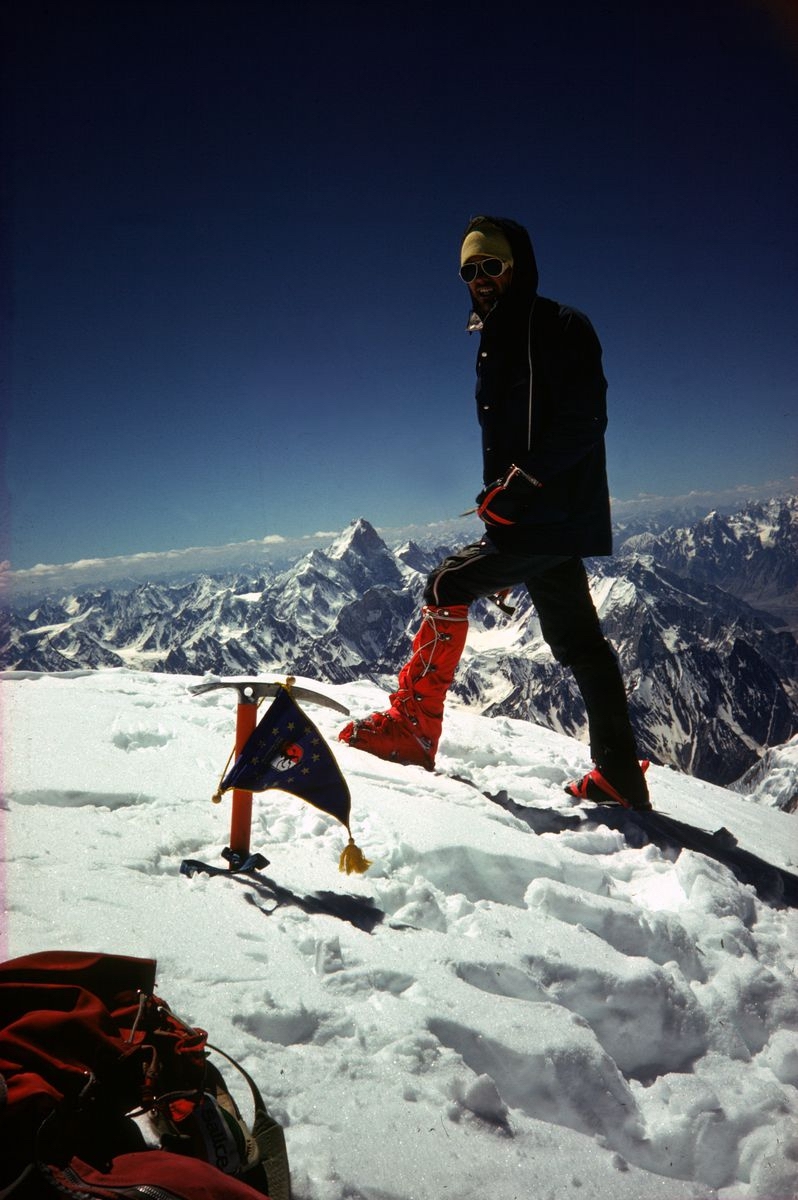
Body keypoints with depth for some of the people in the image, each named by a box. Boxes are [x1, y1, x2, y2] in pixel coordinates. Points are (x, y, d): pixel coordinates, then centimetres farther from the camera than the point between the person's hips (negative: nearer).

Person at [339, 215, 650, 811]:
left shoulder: (558, 326, -5)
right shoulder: (496, 342, 22)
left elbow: (585, 419, -16)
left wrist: (521, 482, -23)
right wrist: (500, 508, 21)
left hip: (553, 514, -9)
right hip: (544, 520, 10)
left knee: (447, 588, -10)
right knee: (577, 639, 9)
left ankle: (412, 725, 0)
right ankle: (622, 776, 17)